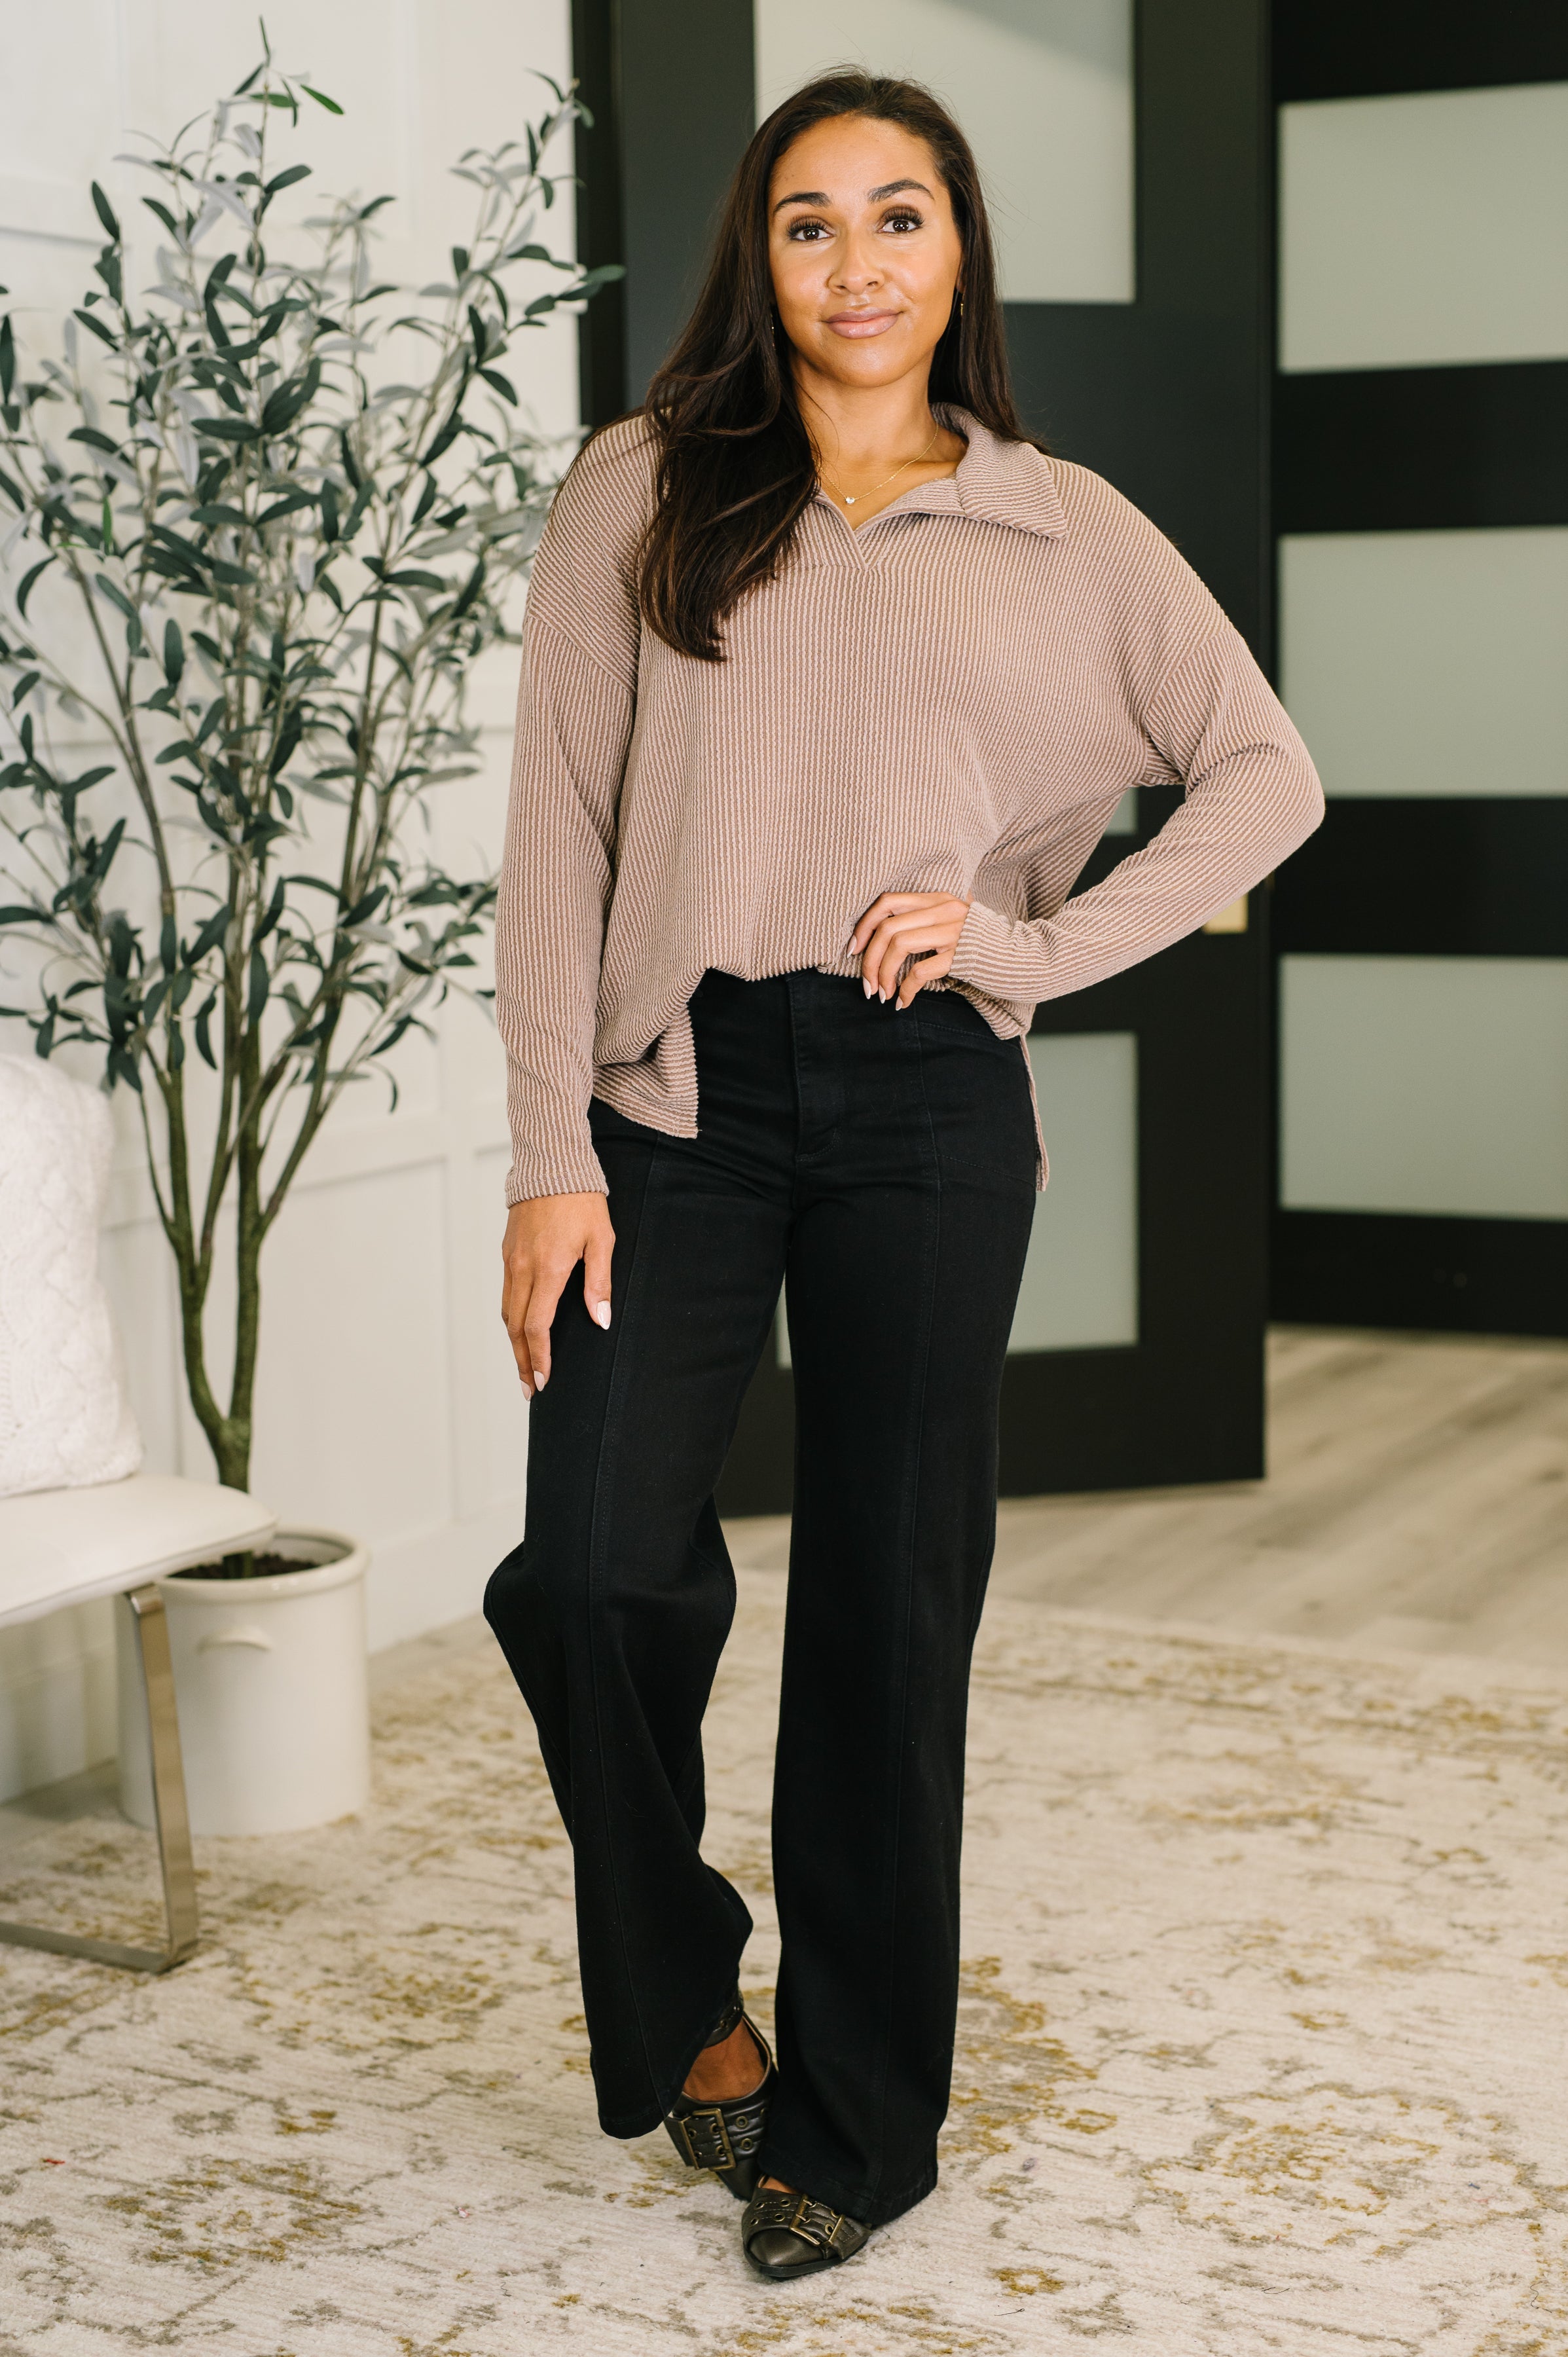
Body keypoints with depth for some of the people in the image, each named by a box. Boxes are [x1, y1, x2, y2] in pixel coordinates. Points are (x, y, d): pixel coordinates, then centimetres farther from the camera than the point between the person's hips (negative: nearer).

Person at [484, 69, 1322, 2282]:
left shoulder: (1062, 531, 8)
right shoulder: (642, 497, 6)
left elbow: (1268, 777, 9)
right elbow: (559, 837, 1)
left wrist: (1034, 942, -4)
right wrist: (553, 1156, -6)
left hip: (925, 1101, 0)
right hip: (681, 1084, 0)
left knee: (890, 1604, 5)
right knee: (595, 1565, -13)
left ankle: (853, 2122, 21)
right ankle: (681, 2000, 16)